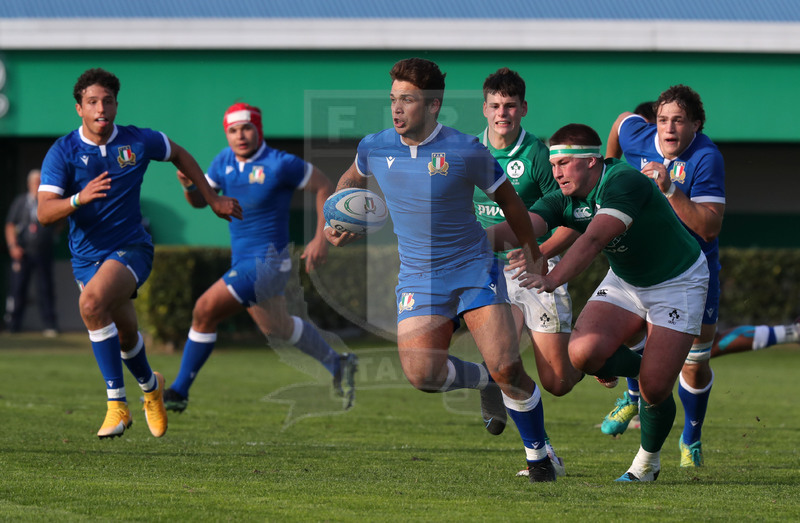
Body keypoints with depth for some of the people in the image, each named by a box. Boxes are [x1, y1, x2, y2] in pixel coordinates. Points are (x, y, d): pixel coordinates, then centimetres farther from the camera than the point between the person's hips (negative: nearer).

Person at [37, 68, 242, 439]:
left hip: (131, 248, -3)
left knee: (92, 302, -31)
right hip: (87, 255, 3)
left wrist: (213, 200, 18)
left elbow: (178, 155, 16)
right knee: (125, 336, 13)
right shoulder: (62, 153, -10)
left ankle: (116, 403, -26)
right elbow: (45, 212, -19)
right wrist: (79, 198, -39)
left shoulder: (139, 142, -6)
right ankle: (150, 386, 48)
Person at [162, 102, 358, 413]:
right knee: (277, 328, 24)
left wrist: (321, 239, -11)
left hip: (267, 262, -9)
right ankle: (337, 366, 45)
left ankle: (179, 392, -8)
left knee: (206, 310, -17)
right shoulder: (225, 161, 3)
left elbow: (323, 187, -6)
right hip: (243, 260, 9)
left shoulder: (279, 164, -17)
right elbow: (200, 200, 10)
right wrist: (188, 185, -13)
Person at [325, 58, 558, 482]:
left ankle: (538, 456, 8)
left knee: (507, 368, -15)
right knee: (421, 373, -20)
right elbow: (352, 179, 24)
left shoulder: (466, 151, -12)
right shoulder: (375, 148, -1)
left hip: (474, 268, -3)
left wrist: (533, 261, 8)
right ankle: (485, 382, 14)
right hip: (418, 277, 3)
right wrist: (335, 222, 6)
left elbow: (508, 200, 3)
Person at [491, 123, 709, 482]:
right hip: (625, 281, 6)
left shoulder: (624, 182, -31)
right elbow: (519, 228, -26)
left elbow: (593, 241, -45)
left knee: (655, 389, -13)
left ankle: (648, 461, 17)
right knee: (583, 353, -20)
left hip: (677, 283, -6)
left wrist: (552, 280, -59)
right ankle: (641, 369, 12)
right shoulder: (562, 201, -11)